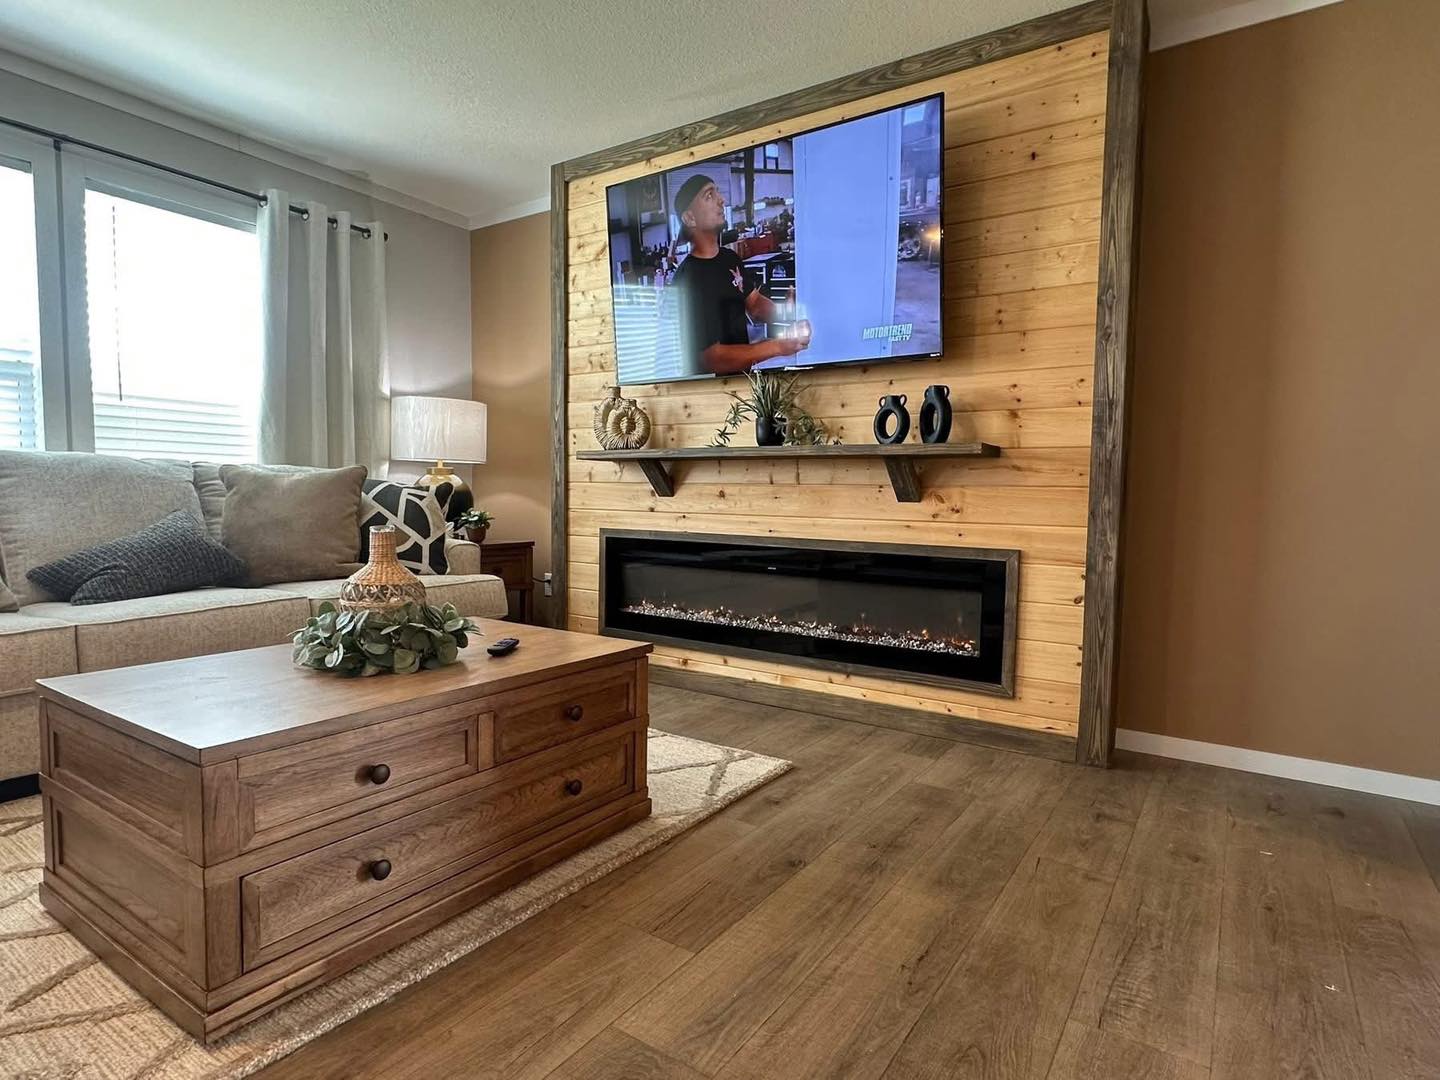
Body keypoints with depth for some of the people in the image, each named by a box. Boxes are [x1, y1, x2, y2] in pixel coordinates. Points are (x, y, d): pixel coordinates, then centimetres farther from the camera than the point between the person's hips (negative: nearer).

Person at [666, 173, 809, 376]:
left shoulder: (729, 258, 8)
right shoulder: (688, 282, -20)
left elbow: (755, 304, 14)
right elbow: (713, 358, -22)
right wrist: (777, 346, -25)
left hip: (742, 375, 8)